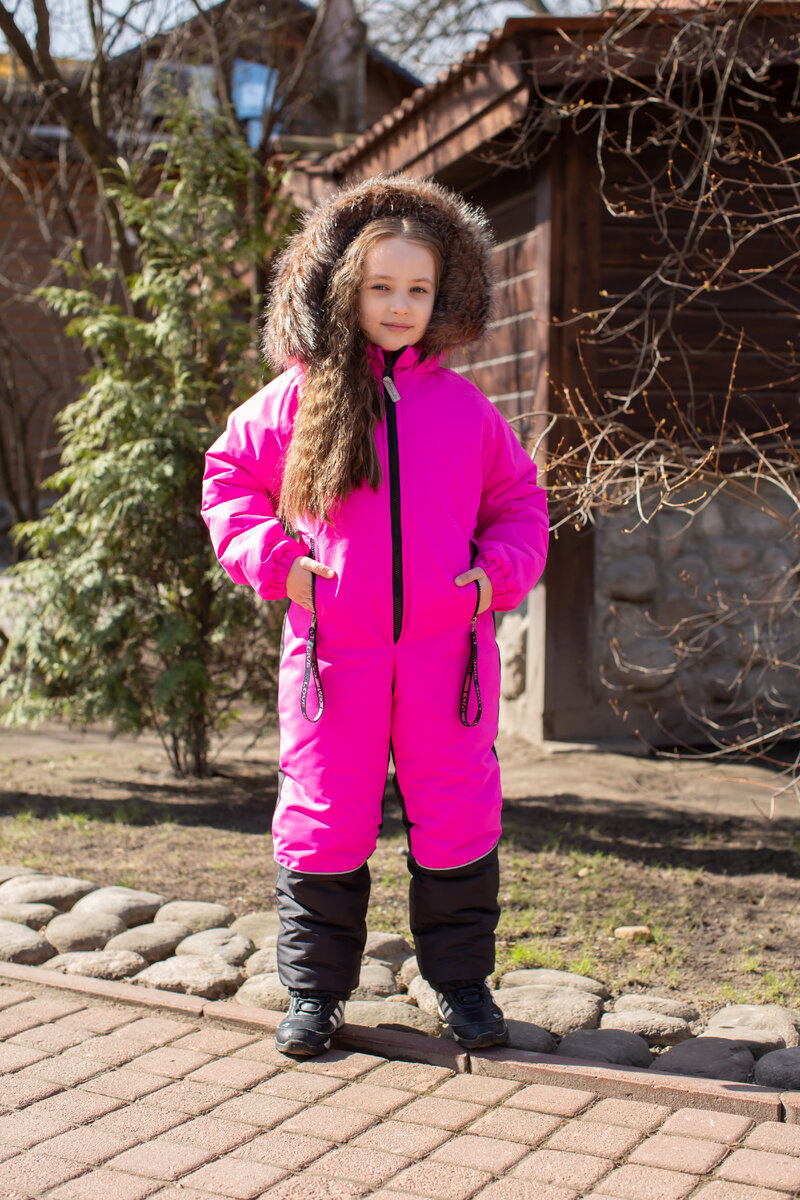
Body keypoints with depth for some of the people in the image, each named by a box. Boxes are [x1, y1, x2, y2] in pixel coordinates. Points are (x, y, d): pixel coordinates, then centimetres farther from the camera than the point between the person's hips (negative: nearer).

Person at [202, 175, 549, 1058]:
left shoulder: (463, 406, 6)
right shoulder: (296, 400, 2)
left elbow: (518, 502, 16)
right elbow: (227, 479, 11)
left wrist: (500, 569, -2)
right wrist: (272, 558, -3)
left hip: (446, 649, 1)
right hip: (334, 651, -1)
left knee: (459, 820, 7)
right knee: (323, 820, 5)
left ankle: (461, 980, 24)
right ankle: (314, 990, 20)